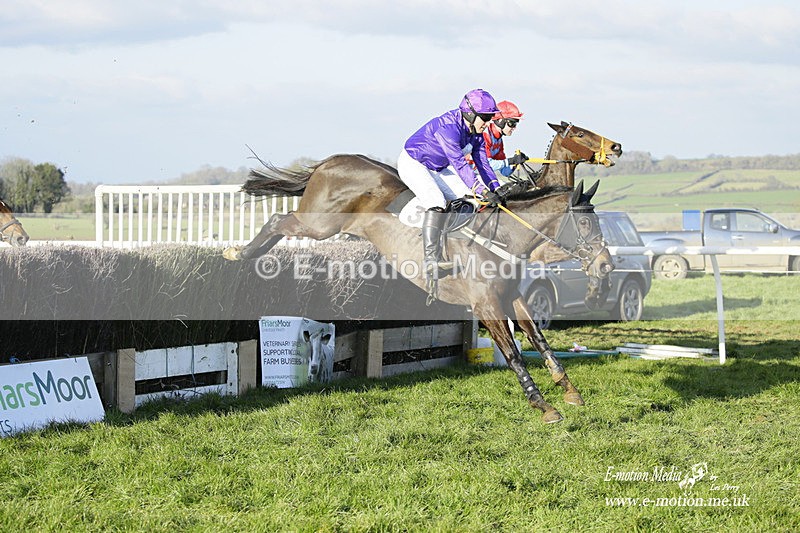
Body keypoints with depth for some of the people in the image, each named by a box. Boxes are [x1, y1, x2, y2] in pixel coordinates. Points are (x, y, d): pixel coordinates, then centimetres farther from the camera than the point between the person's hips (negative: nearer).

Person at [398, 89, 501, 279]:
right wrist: (483, 191, -47)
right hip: (412, 163, -9)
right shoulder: (448, 128, -34)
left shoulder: (476, 133, -6)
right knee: (436, 202, -29)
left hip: (436, 168, 9)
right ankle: (430, 259, -30)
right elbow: (459, 163, -42)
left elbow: (482, 163, -3)